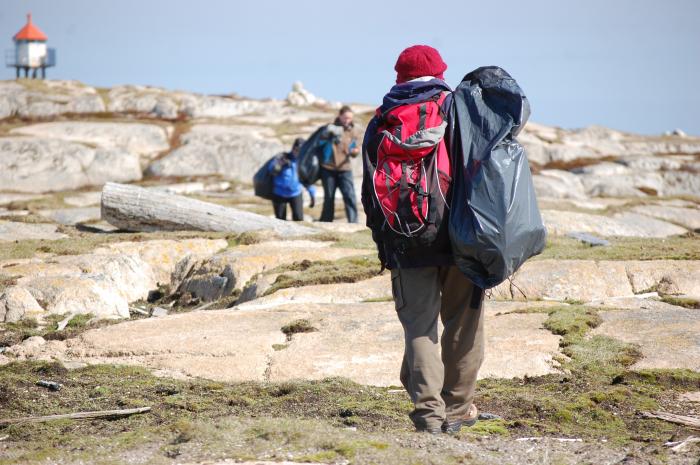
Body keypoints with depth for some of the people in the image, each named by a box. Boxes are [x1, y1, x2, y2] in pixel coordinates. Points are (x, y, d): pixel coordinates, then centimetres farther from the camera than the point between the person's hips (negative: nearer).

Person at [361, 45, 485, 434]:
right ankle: (457, 409, 12)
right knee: (463, 323, 9)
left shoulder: (379, 123, 10)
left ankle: (428, 410, -5)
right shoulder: (458, 108, 2)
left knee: (419, 324, 4)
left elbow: (371, 193, 10)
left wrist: (384, 247, 16)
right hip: (460, 238, -2)